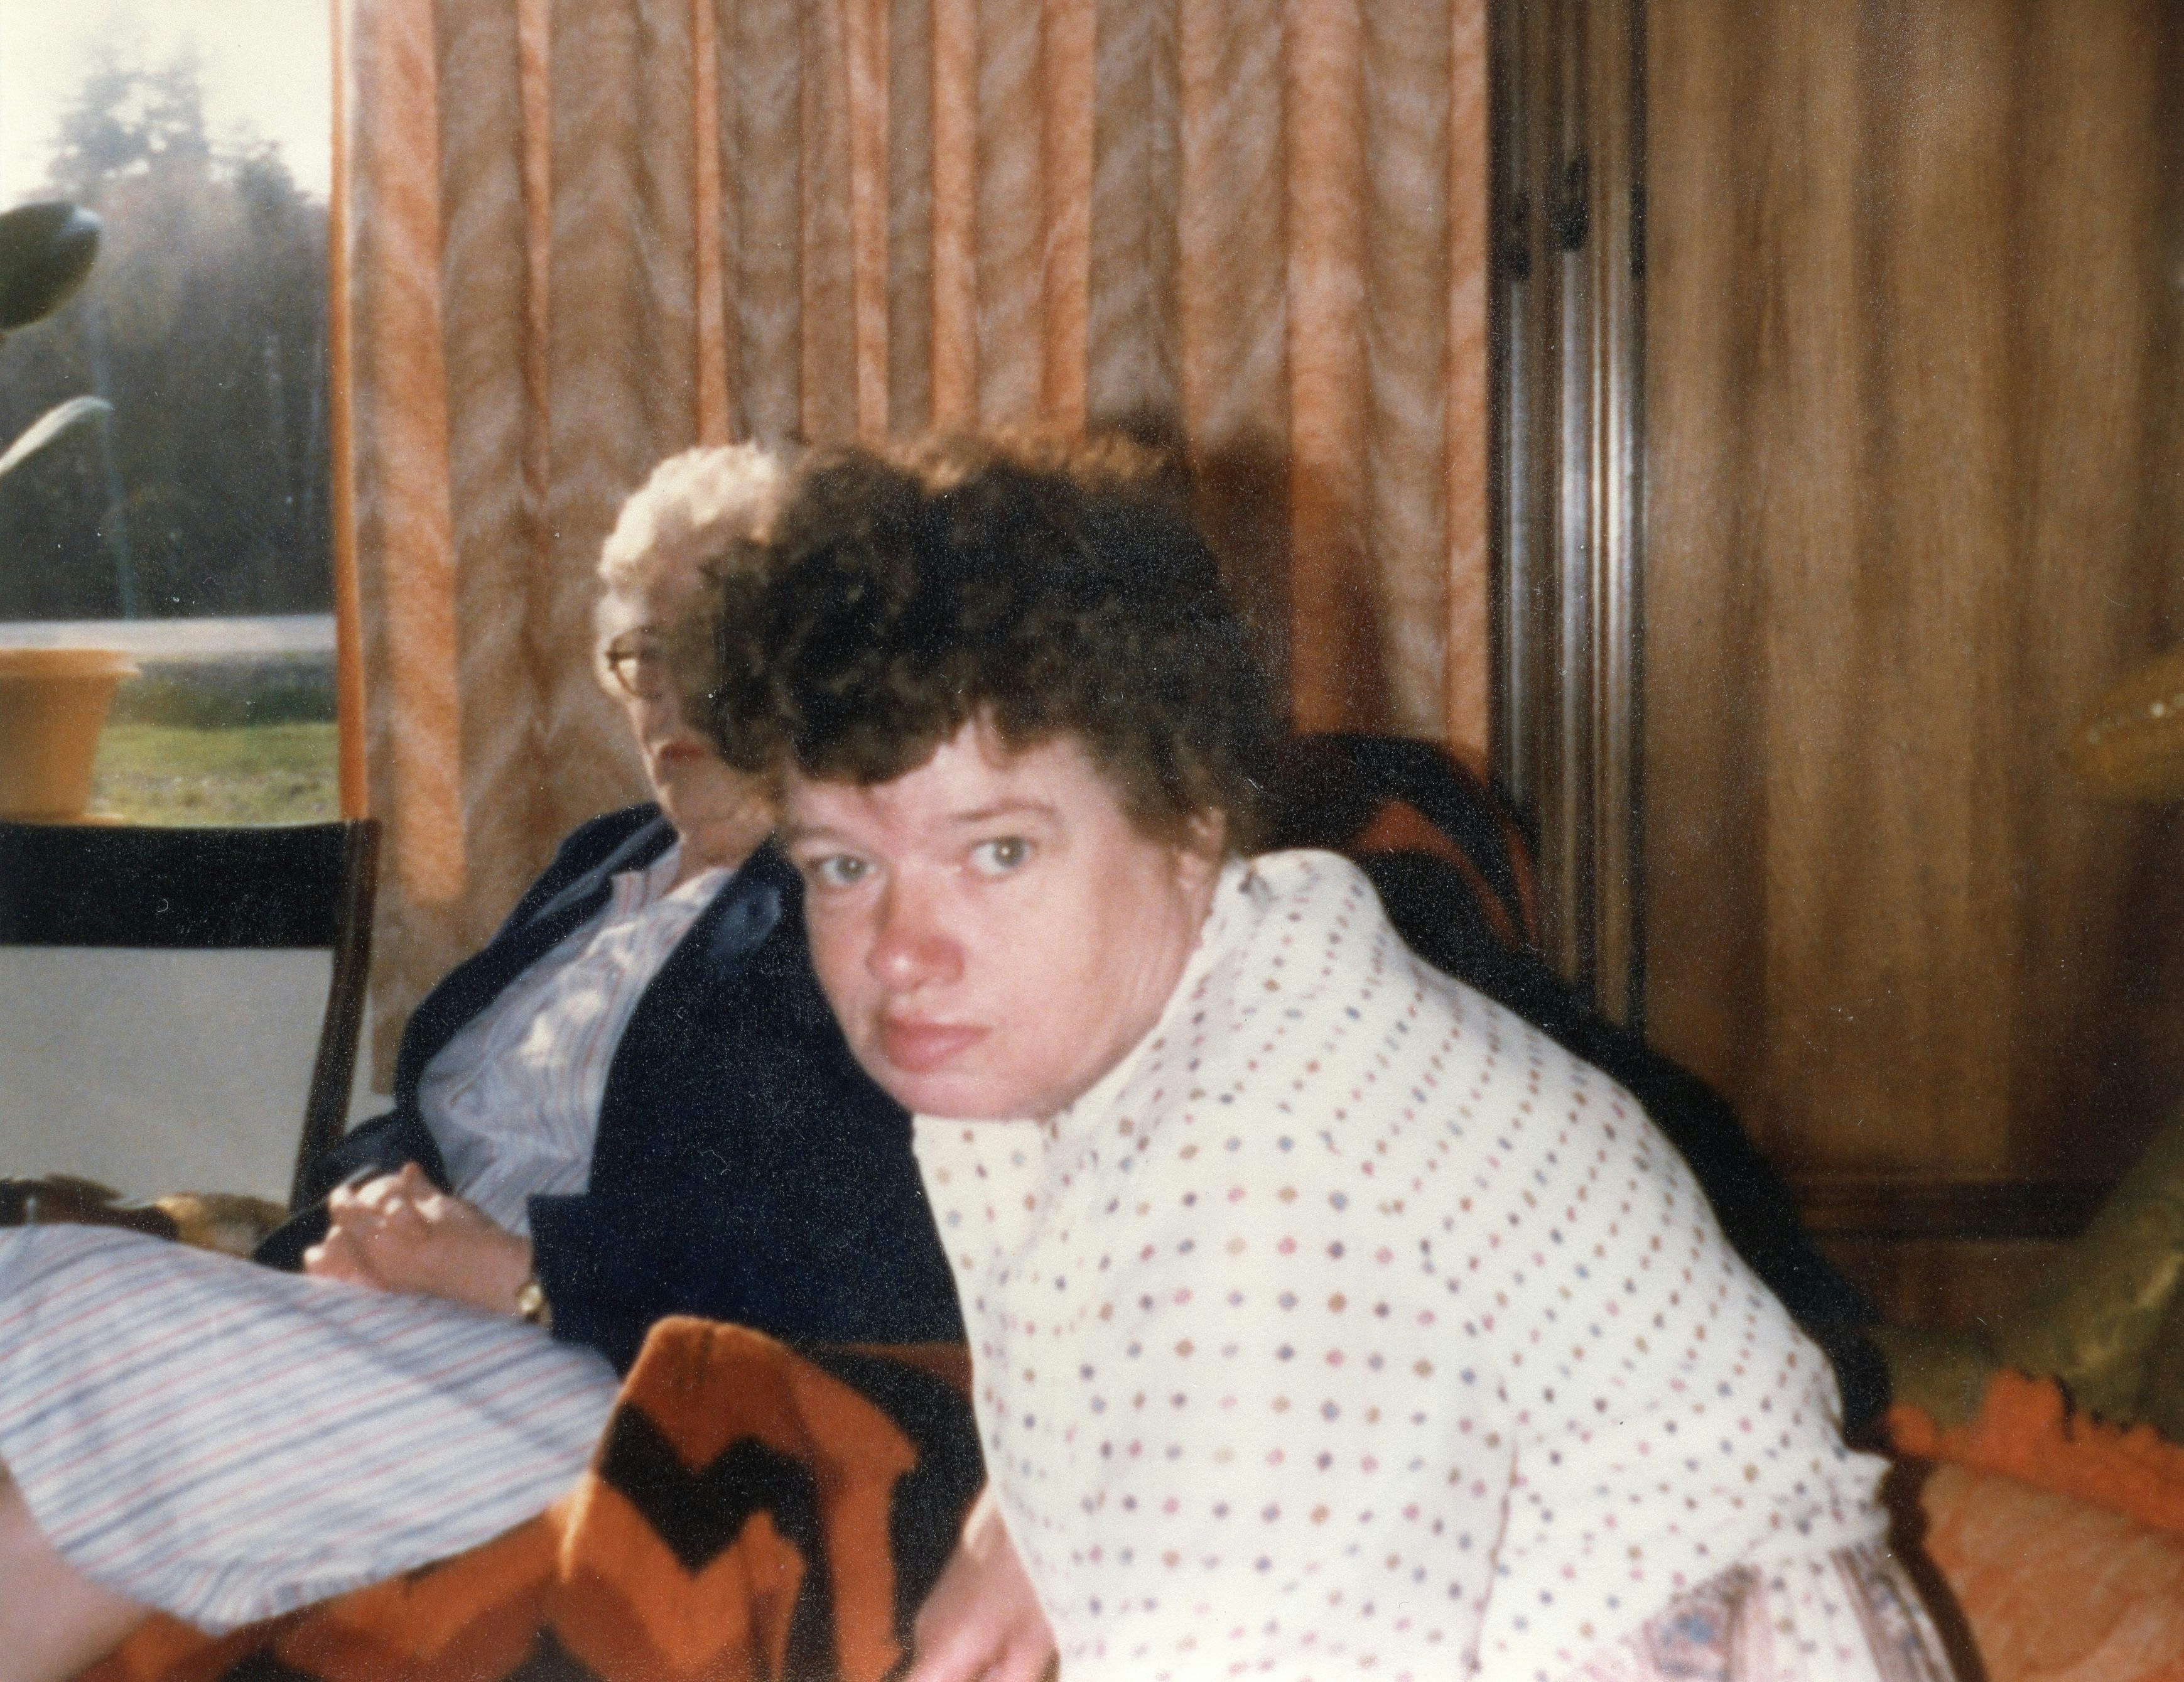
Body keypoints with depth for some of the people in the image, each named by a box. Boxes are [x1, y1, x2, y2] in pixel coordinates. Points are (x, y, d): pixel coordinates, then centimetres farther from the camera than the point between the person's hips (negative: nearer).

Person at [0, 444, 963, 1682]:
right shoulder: (610, 862, 23)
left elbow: (865, 1278, -16)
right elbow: (429, 1112, 22)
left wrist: (520, 1268, -16)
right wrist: (382, 1202, -3)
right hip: (419, 1336, 8)